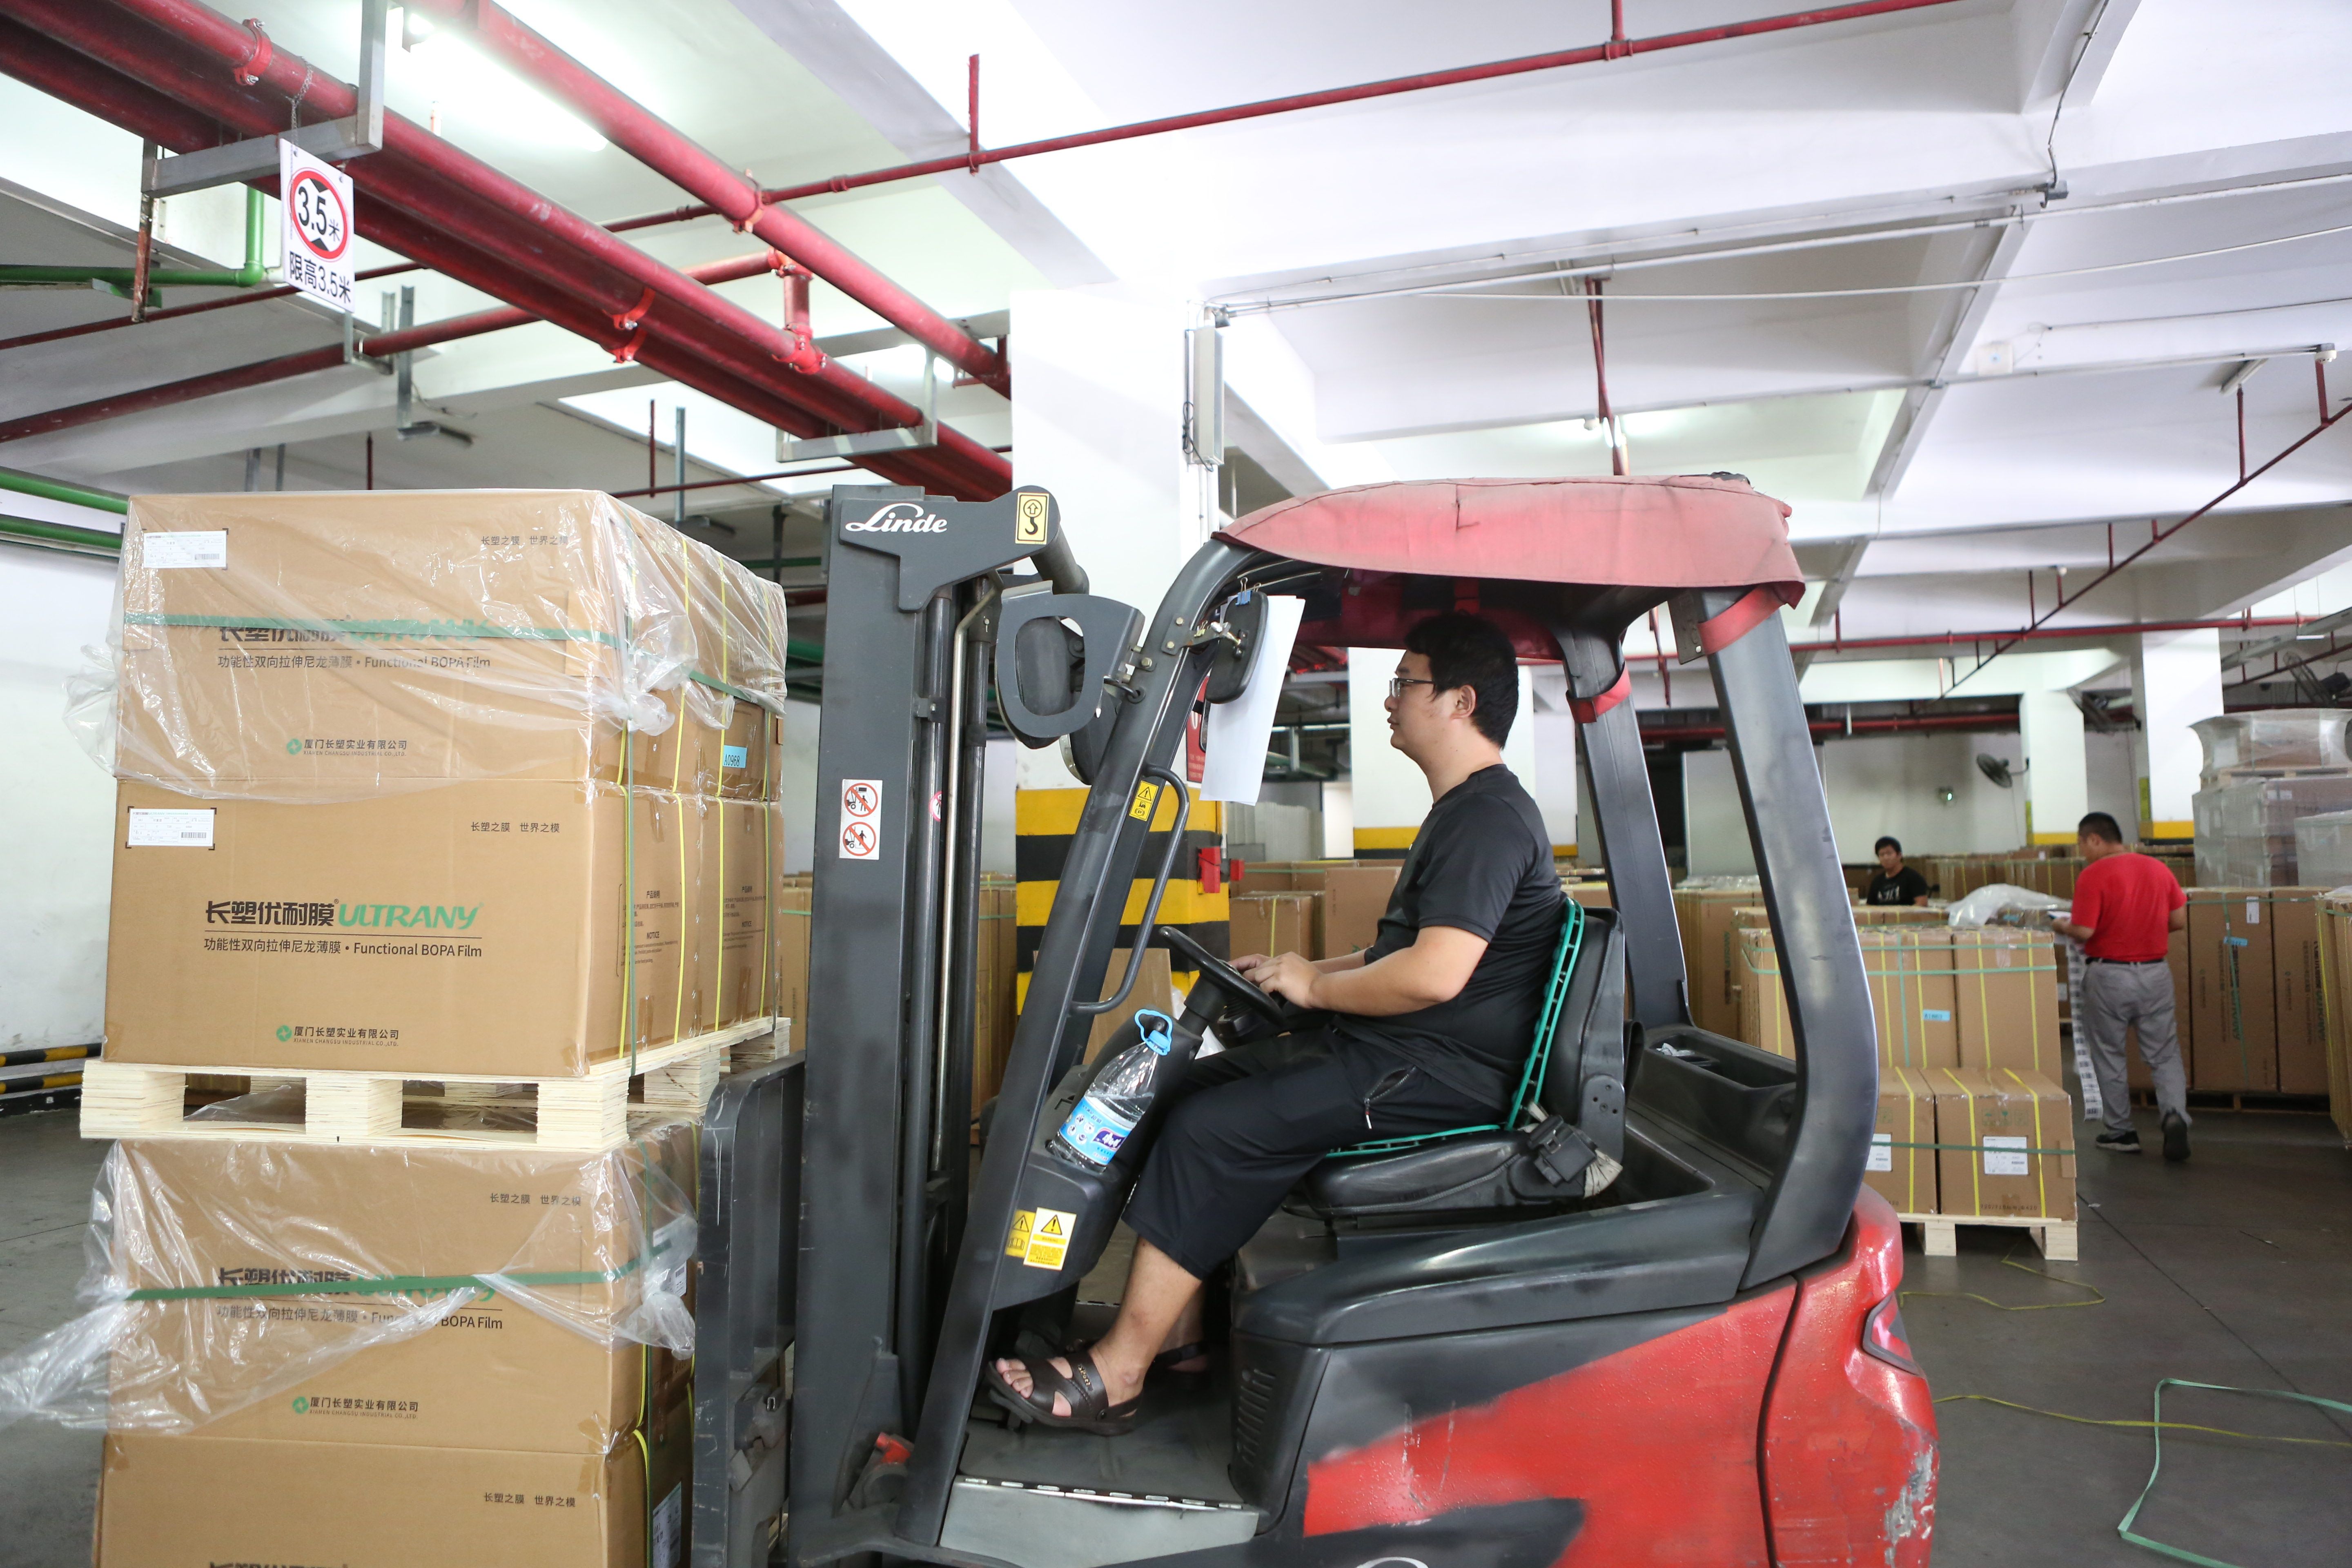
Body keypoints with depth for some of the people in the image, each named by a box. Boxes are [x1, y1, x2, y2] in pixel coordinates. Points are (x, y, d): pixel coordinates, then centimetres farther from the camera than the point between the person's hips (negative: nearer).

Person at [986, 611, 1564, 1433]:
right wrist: (1301, 970, 13)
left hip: (1444, 1073, -11)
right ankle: (1178, 1331, 8)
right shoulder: (1460, 810, 19)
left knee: (1214, 1130, -20)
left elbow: (1434, 974, -27)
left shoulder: (1492, 817, -15)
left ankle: (1115, 1373, -9)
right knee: (1186, 1086, 6)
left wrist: (1317, 986, -12)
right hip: (1397, 1051, 11)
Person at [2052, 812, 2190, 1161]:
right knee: (2164, 1055, 11)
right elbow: (2179, 920, 6)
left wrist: (2063, 927, 2)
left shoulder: (2093, 875, -14)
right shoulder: (2159, 868, 4)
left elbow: (2084, 932, -18)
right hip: (2155, 972, 4)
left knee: (2109, 1056, 10)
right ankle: (2175, 1116, -10)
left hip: (2109, 975, -4)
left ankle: (2122, 1132, 16)